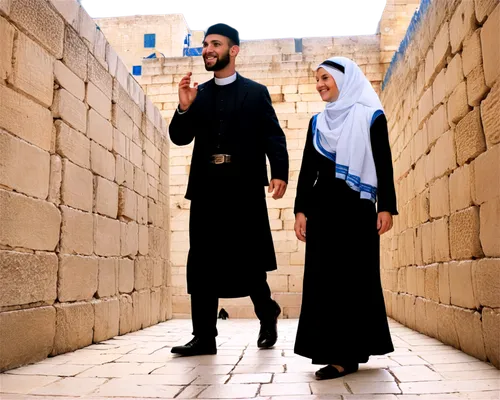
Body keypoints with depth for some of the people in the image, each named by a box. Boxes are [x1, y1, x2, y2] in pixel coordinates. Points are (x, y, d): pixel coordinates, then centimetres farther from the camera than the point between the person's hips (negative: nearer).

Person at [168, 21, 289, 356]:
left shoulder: (256, 92, 8)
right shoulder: (197, 94, 16)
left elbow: (274, 137, -1)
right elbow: (180, 138, 11)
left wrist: (280, 173, -18)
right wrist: (184, 109, -8)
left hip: (245, 188, -3)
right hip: (206, 188, 3)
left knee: (249, 260, 3)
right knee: (202, 263, 3)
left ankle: (267, 313, 30)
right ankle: (204, 337, 12)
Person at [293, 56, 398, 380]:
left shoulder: (371, 116, 3)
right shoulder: (318, 121, 14)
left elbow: (384, 163, -2)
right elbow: (308, 168, 11)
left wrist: (386, 206, -11)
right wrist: (301, 209, 4)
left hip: (357, 206, -4)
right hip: (323, 207, 4)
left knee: (357, 275, -2)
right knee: (325, 276, 1)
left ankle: (349, 353, 4)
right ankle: (339, 352, 9)